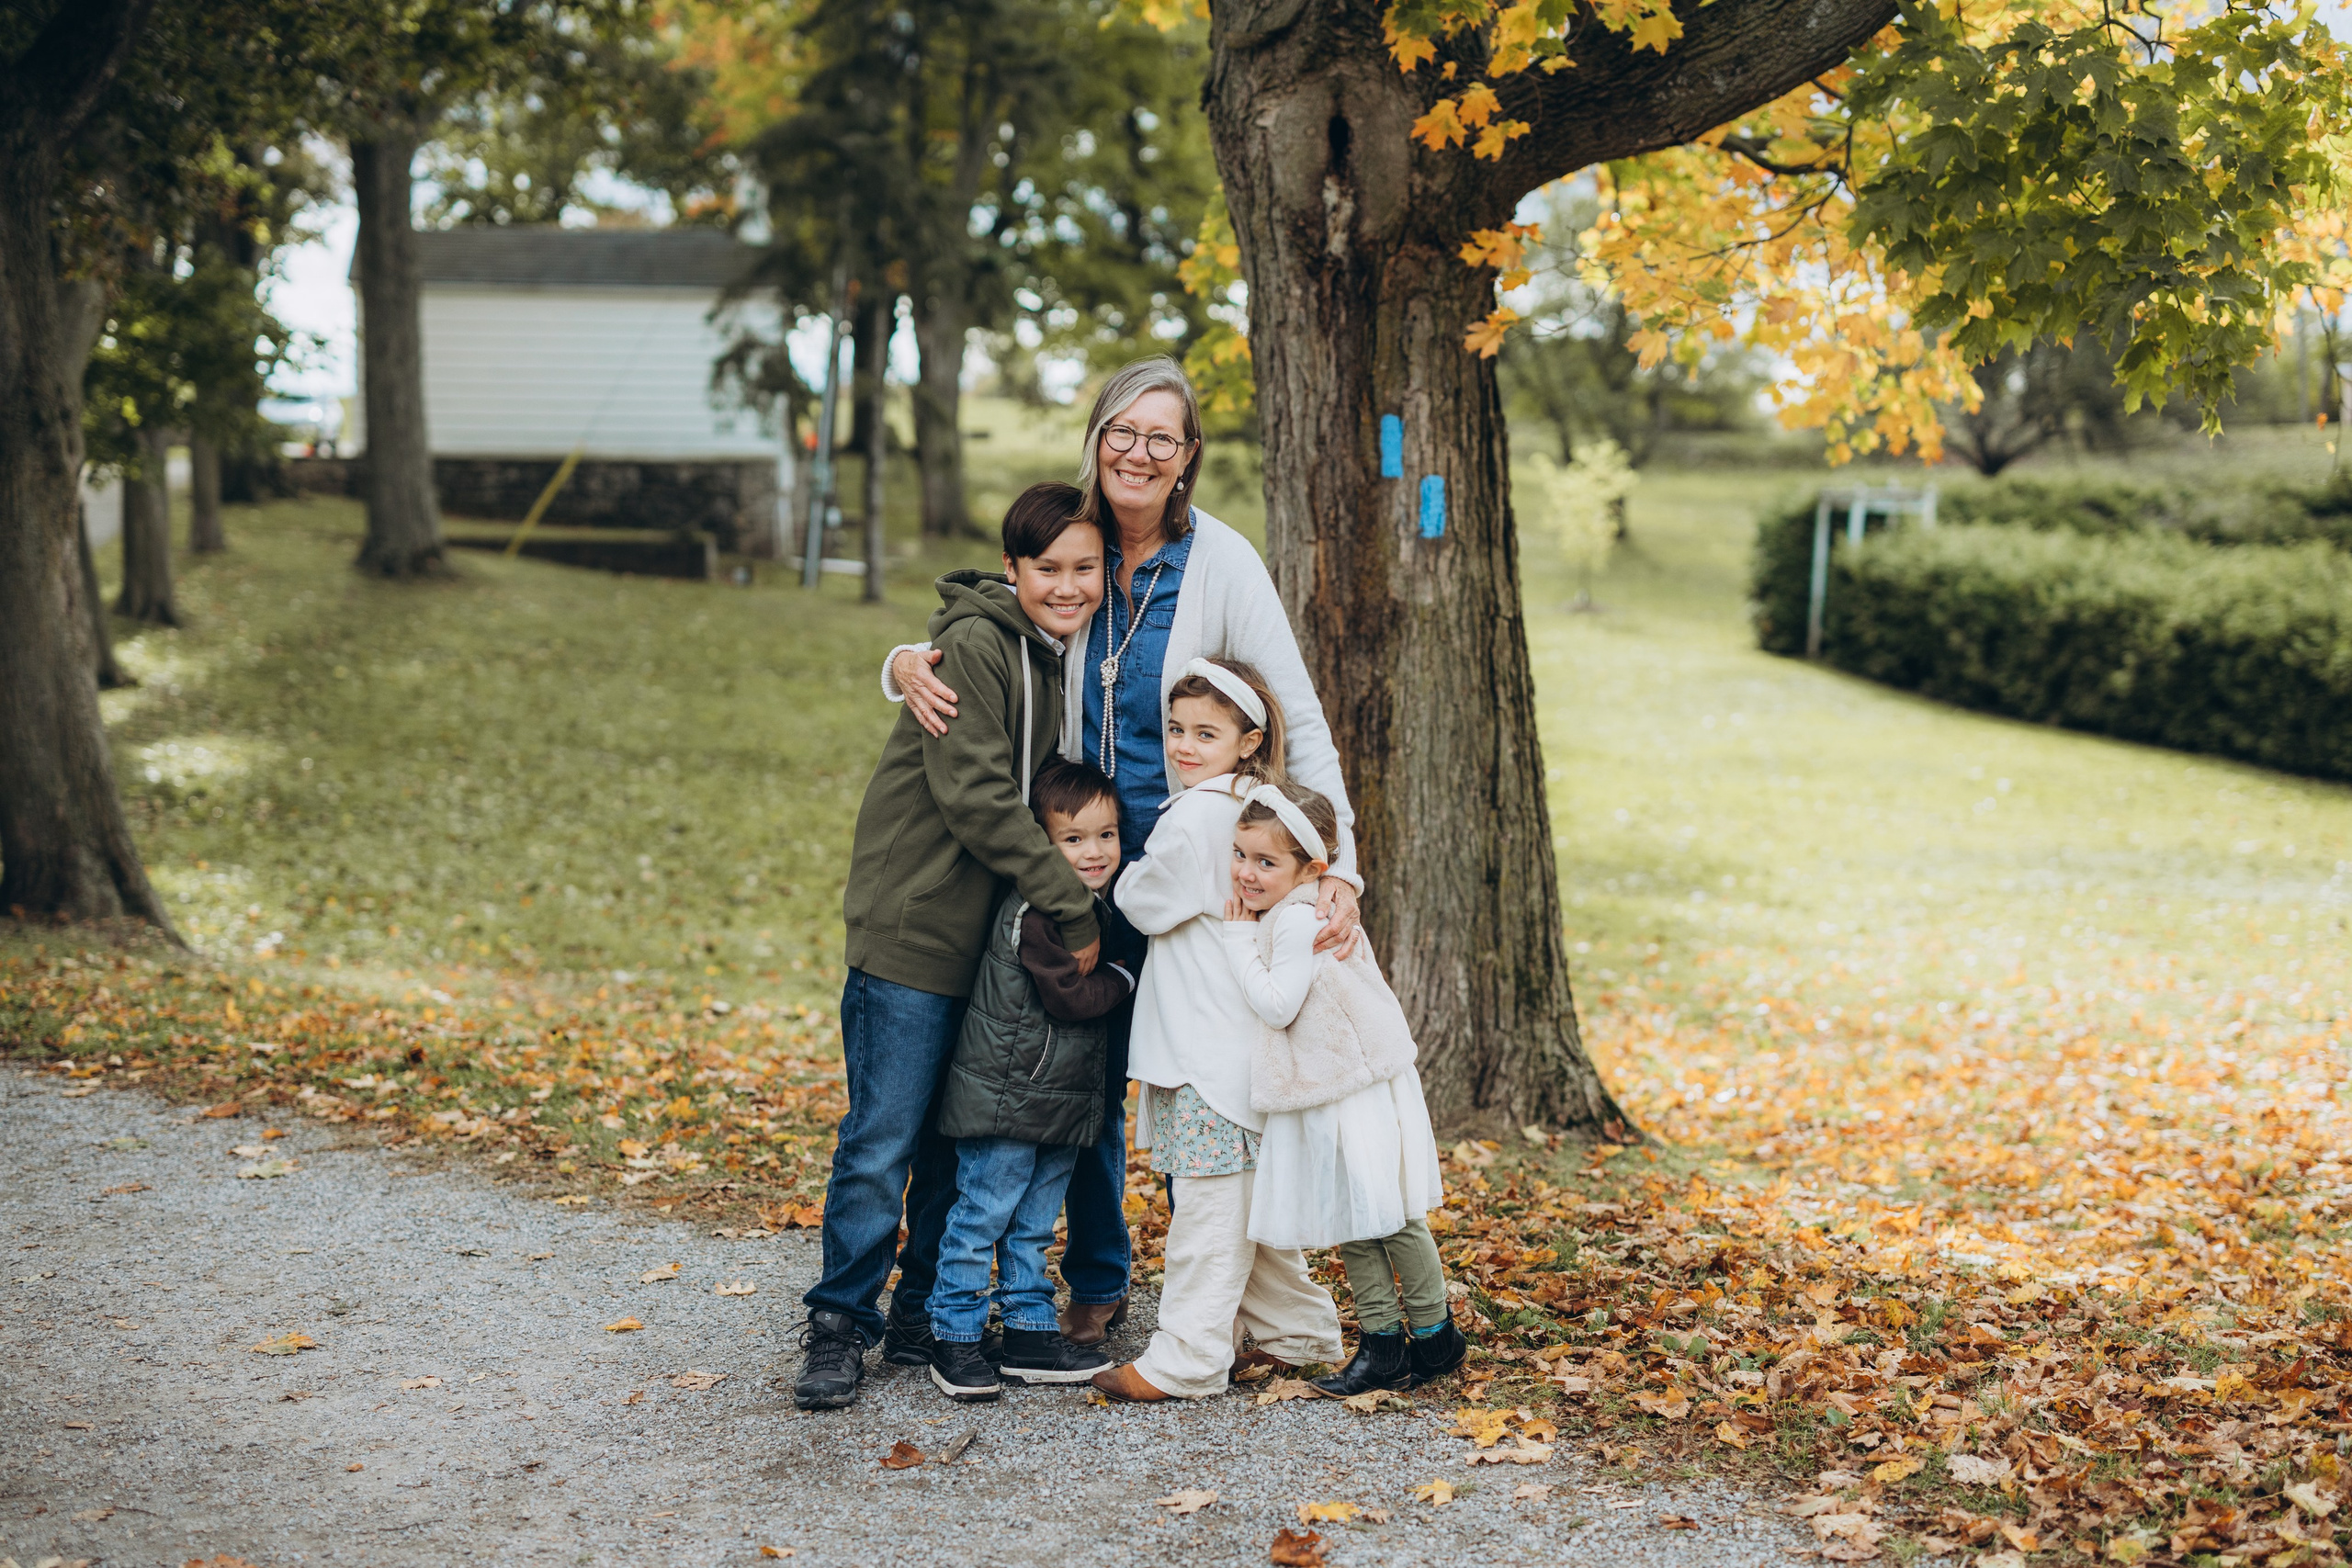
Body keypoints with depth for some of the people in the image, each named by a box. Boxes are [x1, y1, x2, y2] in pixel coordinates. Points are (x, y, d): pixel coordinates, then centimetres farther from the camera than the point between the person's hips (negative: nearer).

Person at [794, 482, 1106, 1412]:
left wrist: (1079, 903, 5)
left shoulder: (1070, 658, 11)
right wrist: (1075, 908, -18)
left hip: (1001, 934, 7)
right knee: (883, 1139, -3)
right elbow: (976, 798, -19)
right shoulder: (973, 644, -13)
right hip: (917, 926, -7)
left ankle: (926, 1315, 23)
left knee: (964, 1140, 12)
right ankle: (840, 1322, 8)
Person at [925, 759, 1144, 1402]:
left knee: (1033, 1224, 15)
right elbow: (1068, 998, -21)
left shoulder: (1095, 907, 12)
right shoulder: (1036, 913, -19)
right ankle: (954, 1341, 7)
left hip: (1062, 1103, 9)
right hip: (1007, 1096, -9)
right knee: (981, 1217, -1)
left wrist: (1127, 961, 1)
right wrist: (1123, 977, -8)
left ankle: (1030, 1334, 23)